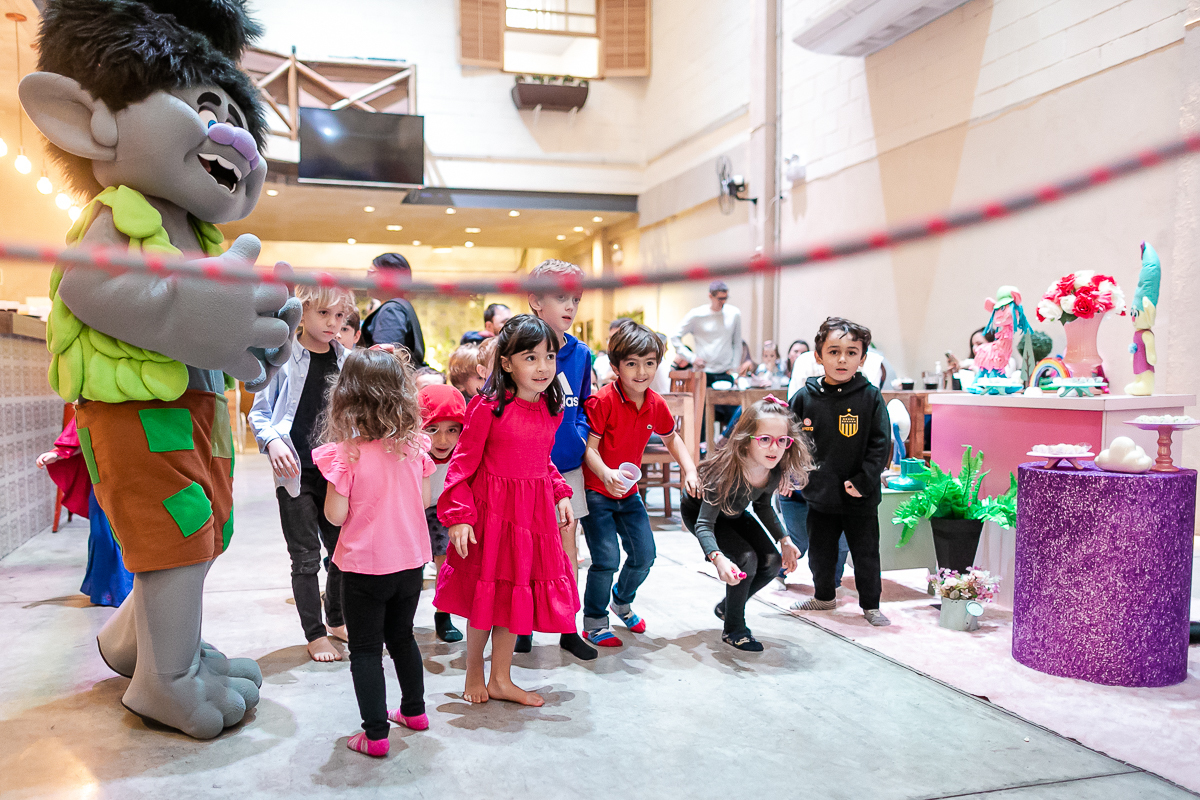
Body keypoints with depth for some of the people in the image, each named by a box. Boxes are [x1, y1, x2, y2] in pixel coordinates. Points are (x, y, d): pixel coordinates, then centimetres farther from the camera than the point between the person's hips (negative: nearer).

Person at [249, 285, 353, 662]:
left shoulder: (348, 361, 5)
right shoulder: (283, 358, -5)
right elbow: (259, 411, 0)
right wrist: (273, 441, -17)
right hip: (296, 472, -3)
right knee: (306, 557, 4)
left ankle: (337, 620, 33)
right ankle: (315, 634, 19)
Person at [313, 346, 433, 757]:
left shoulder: (345, 453, -18)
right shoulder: (414, 445, -6)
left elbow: (335, 515, -13)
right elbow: (423, 500, 3)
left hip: (364, 567, -5)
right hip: (410, 560, 5)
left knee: (366, 650, 8)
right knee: (402, 637, 24)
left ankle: (375, 733, 11)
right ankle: (414, 710, 37)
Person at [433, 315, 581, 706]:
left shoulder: (550, 410, 3)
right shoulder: (487, 408, -16)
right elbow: (463, 464, -12)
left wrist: (561, 495, 8)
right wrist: (459, 515, -17)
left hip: (534, 512, 6)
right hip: (491, 509, -5)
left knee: (518, 593, 13)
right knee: (484, 592, 9)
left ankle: (501, 679, 29)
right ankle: (474, 673, 32)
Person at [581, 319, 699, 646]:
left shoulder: (656, 404, -2)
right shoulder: (603, 401, -21)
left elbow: (671, 437, 16)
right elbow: (589, 447, -21)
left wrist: (689, 469, 3)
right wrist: (606, 474, -39)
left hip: (628, 492, 6)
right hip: (595, 490, -6)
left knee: (644, 555, 9)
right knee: (607, 558, -12)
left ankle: (622, 600, 39)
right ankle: (594, 622, 10)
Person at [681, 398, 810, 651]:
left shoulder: (776, 470, -22)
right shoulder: (726, 470, -41)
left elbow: (763, 506, 0)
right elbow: (704, 524, -41)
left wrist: (785, 541, -10)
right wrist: (718, 558, -59)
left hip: (734, 514, 6)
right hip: (698, 512, -6)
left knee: (771, 562, -7)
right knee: (745, 560, -25)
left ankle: (727, 607, 18)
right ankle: (733, 630, -3)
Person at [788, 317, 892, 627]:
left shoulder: (870, 396, -8)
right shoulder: (804, 397, -4)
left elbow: (880, 444, -8)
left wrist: (864, 481, -14)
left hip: (860, 497, -2)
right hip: (820, 495, 2)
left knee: (866, 554, 10)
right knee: (819, 552, 17)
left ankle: (871, 604, 29)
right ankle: (824, 596, 39)